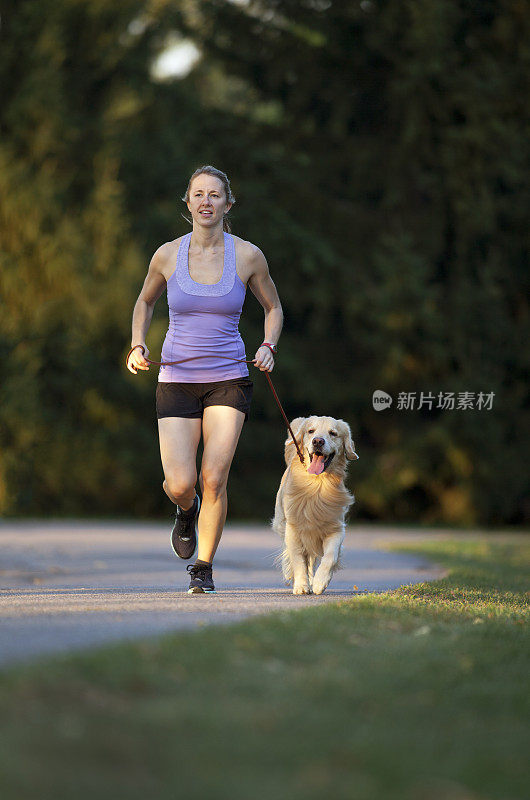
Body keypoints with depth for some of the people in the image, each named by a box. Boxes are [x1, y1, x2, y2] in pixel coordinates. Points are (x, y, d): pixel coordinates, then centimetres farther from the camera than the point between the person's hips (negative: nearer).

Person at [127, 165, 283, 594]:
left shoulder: (248, 255, -3)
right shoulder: (168, 255, -1)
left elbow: (273, 308, 12)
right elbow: (145, 302, 17)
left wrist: (269, 347, -6)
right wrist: (138, 345, 1)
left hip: (229, 381, 0)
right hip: (177, 381, 1)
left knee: (214, 480, -12)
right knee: (180, 484, -10)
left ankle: (204, 567, 9)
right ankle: (187, 510, 29)